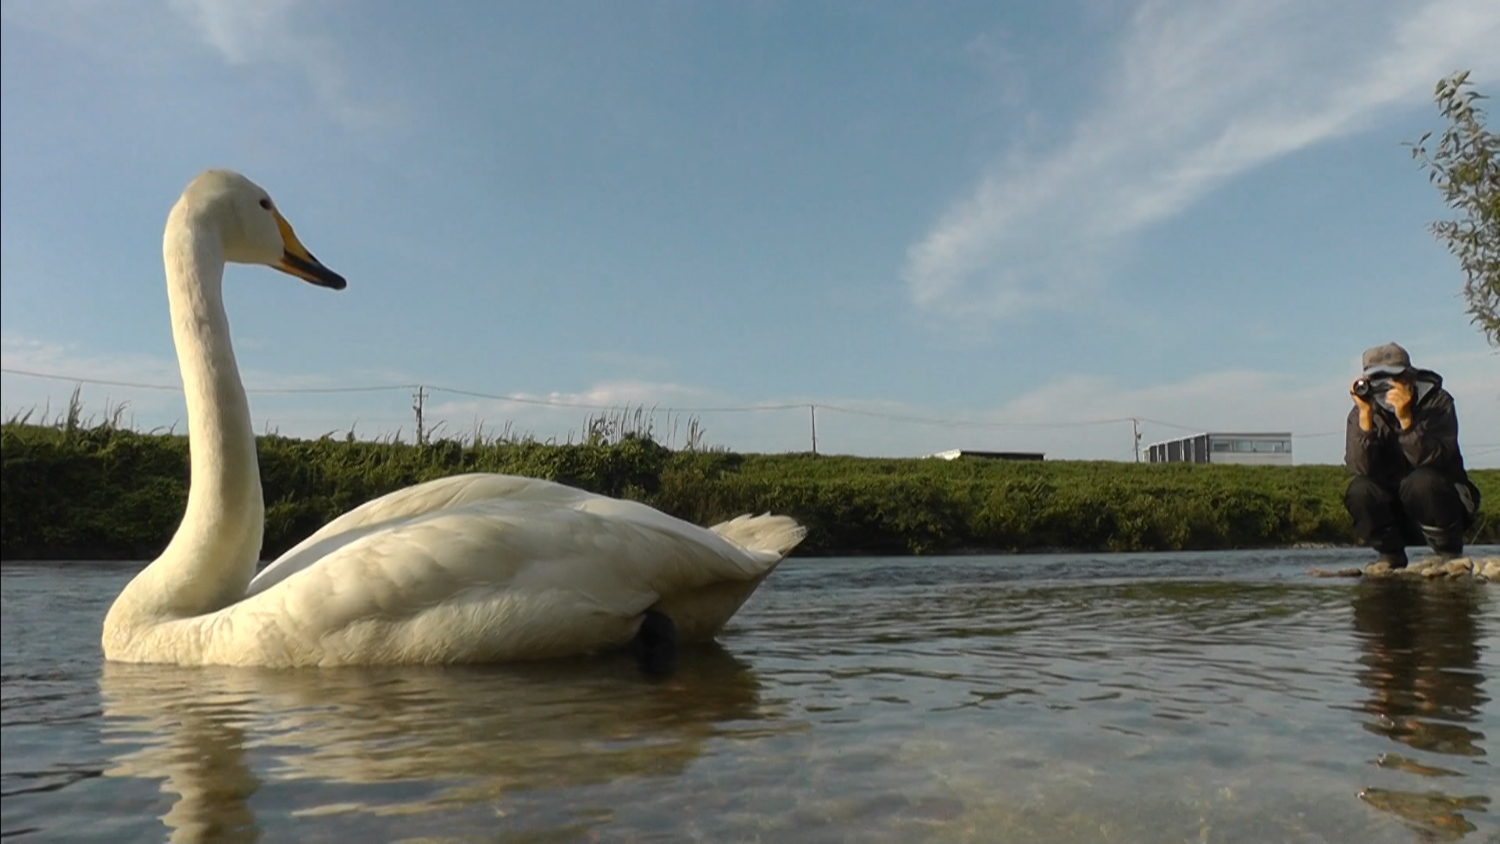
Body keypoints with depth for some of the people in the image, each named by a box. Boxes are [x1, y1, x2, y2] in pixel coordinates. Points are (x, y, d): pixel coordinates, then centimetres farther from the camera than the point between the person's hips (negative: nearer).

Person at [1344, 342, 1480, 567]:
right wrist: (1365, 415, -32)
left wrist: (1406, 419, -40)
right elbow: (1360, 468, -24)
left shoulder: (1436, 402, -11)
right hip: (1395, 514, 2)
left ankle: (1450, 554, -9)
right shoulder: (1361, 412, -8)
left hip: (1443, 503, -2)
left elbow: (1432, 460, -27)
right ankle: (1392, 555, -3)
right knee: (1359, 490, -26)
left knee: (1422, 481, -32)